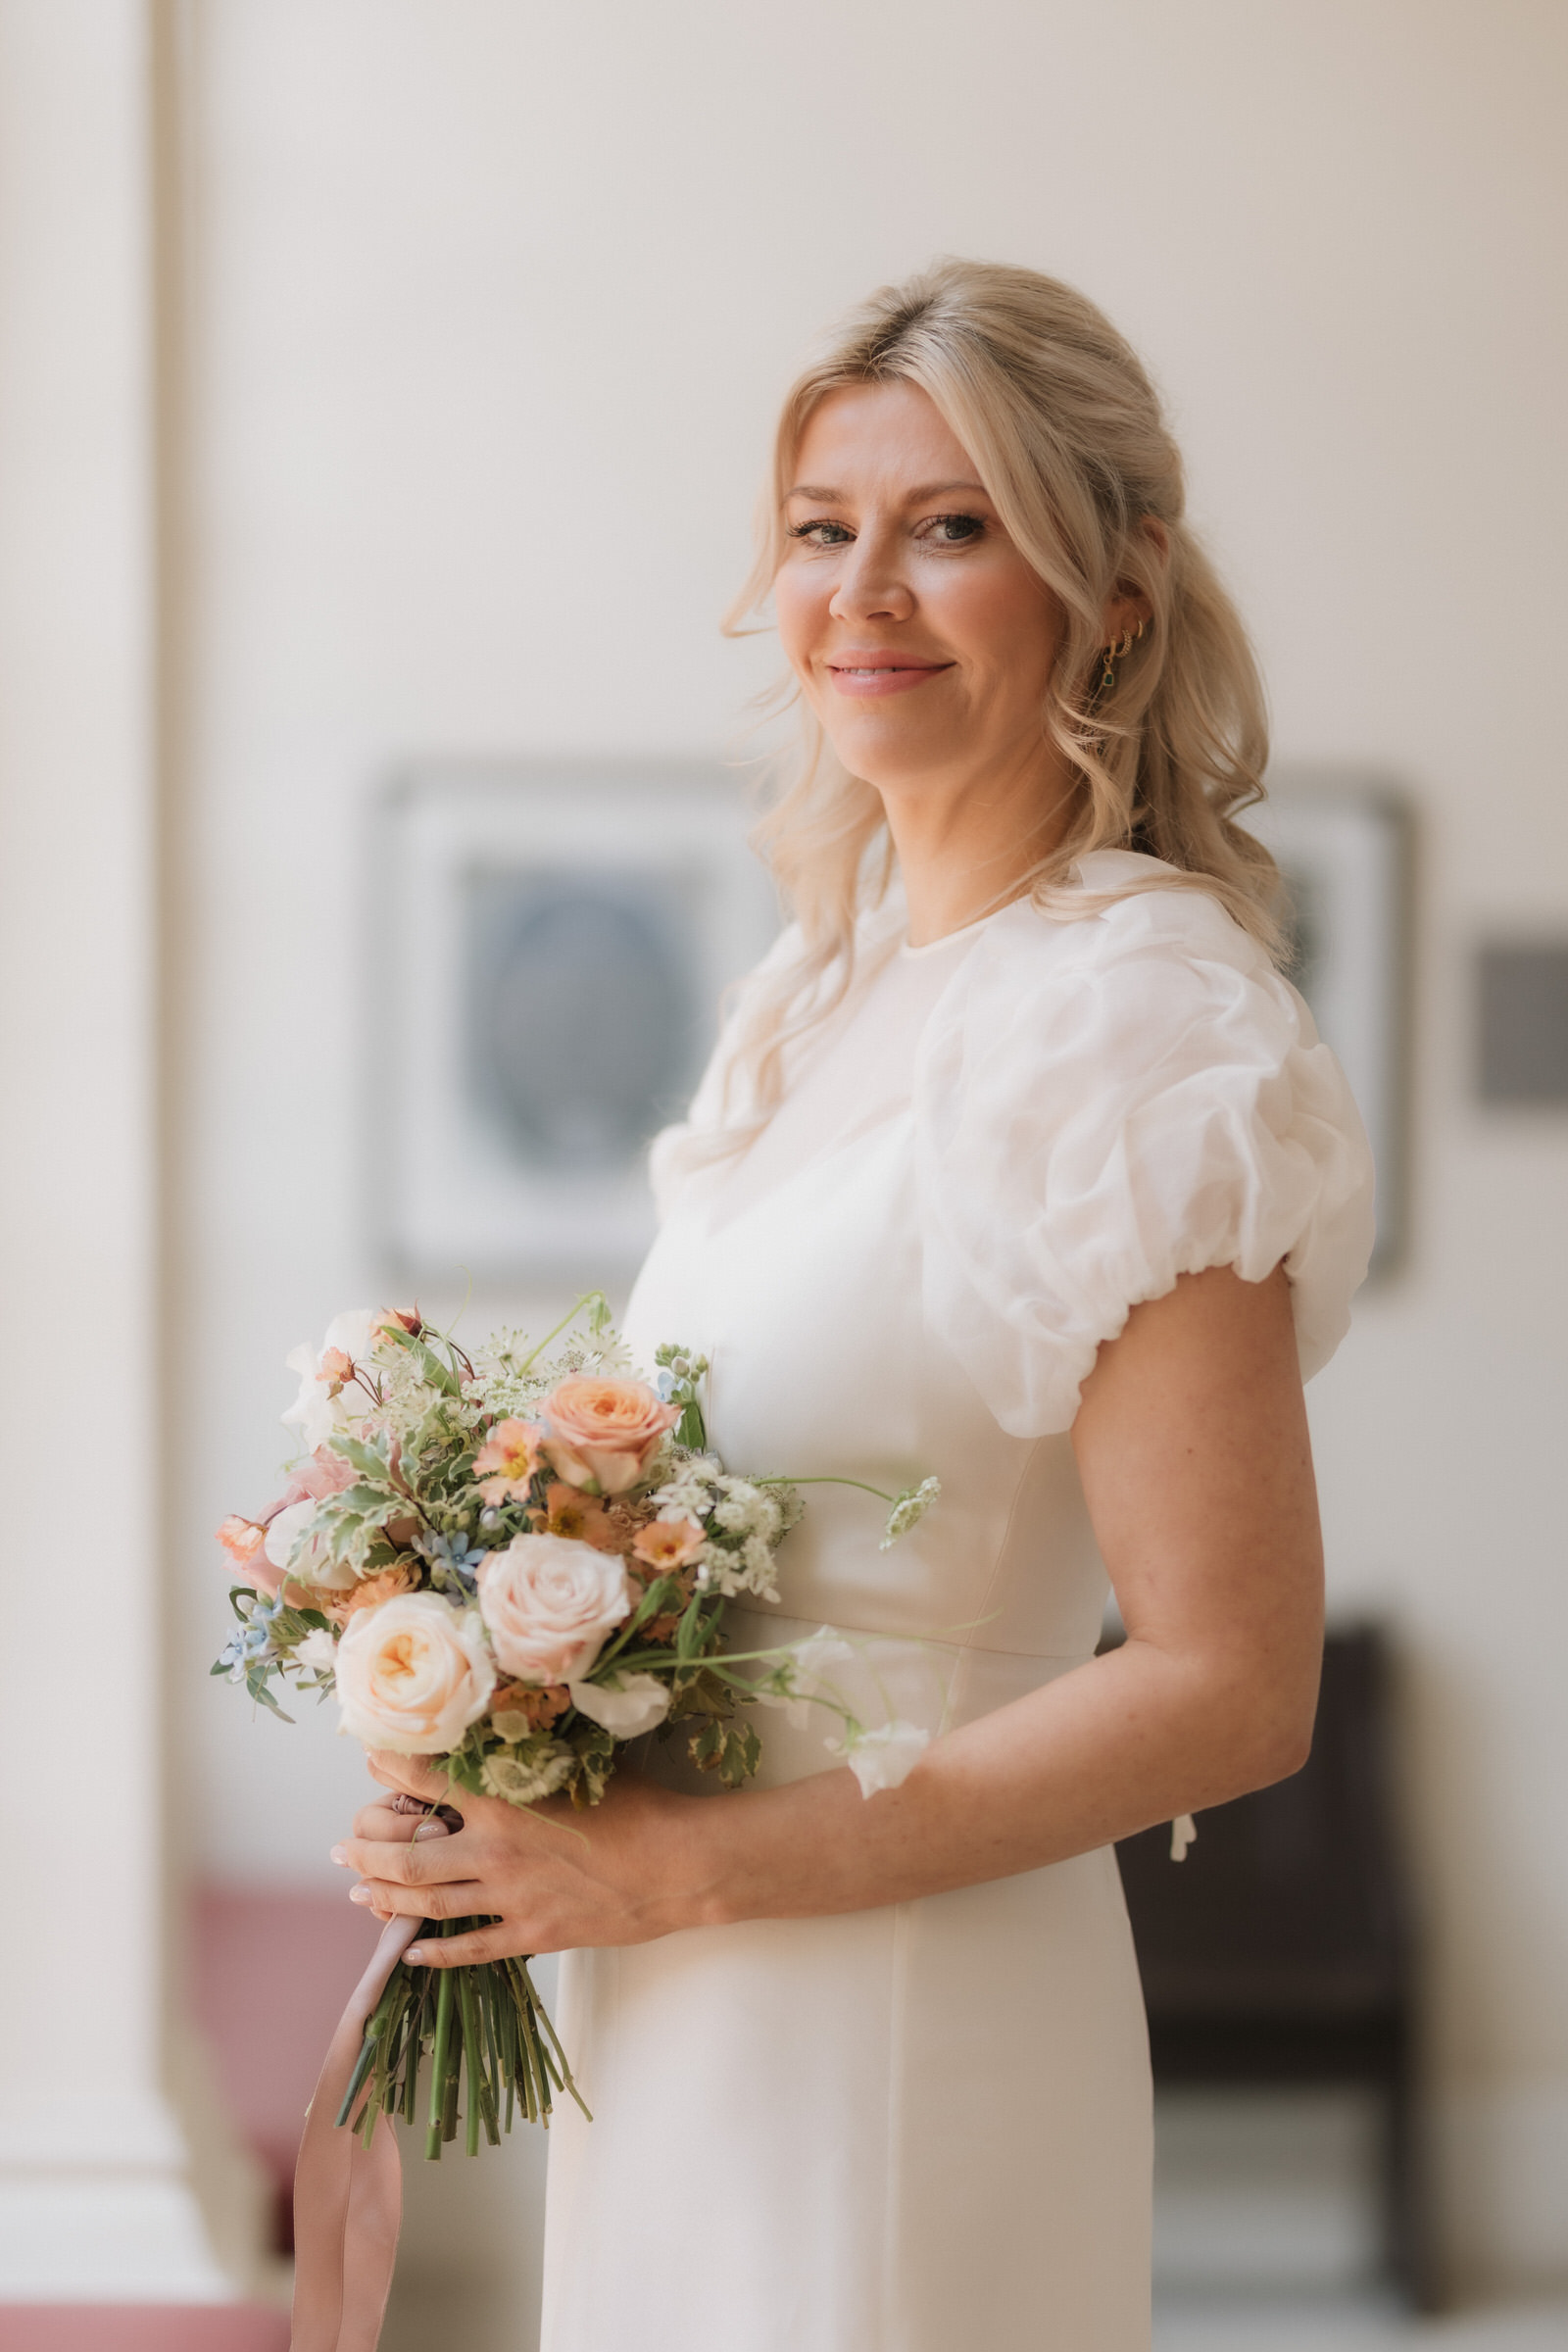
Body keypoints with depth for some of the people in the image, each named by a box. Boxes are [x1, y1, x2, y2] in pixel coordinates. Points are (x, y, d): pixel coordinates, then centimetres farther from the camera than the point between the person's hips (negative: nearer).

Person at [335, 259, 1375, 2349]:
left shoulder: (1139, 1021, -17)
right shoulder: (832, 979, 8)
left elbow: (1229, 1689, -20)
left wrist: (687, 1866, -19)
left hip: (901, 2031, -8)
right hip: (672, 2021, 8)